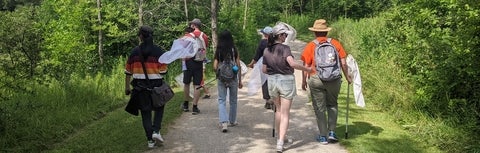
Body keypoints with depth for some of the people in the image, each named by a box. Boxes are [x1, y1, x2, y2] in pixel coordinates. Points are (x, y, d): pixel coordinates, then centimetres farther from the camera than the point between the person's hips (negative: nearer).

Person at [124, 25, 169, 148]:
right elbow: (163, 71, -6)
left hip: (140, 86, 1)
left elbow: (128, 71, 4)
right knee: (159, 108, 21)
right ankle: (156, 131, 4)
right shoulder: (158, 51, -6)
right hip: (156, 85, -1)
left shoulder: (135, 52, 0)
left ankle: (150, 140, 13)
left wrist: (127, 87, 13)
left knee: (145, 113, 10)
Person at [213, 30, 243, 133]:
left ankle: (224, 122, -11)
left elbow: (215, 67, -8)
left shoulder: (218, 52, -4)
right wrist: (240, 80, 5)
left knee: (222, 101, 4)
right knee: (233, 100, 16)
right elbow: (238, 66, -3)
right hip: (233, 78, 0)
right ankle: (232, 121, 27)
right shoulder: (234, 50, -5)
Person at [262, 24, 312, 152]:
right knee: (285, 113, 1)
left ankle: (280, 137, 32)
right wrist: (307, 69, -16)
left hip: (272, 80, 5)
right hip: (286, 80, -5)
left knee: (278, 110, 23)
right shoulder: (285, 48, -13)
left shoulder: (266, 50, 3)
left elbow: (264, 70, 5)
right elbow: (292, 63, -27)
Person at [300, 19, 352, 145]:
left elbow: (306, 66, -4)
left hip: (316, 79, -2)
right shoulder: (335, 43, 2)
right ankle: (332, 132, 16)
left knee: (319, 108, 9)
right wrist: (347, 77, 15)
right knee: (332, 105, 21)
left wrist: (303, 81, 8)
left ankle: (323, 136, 14)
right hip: (334, 79, 2)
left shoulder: (310, 46, -3)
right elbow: (343, 63, 2)